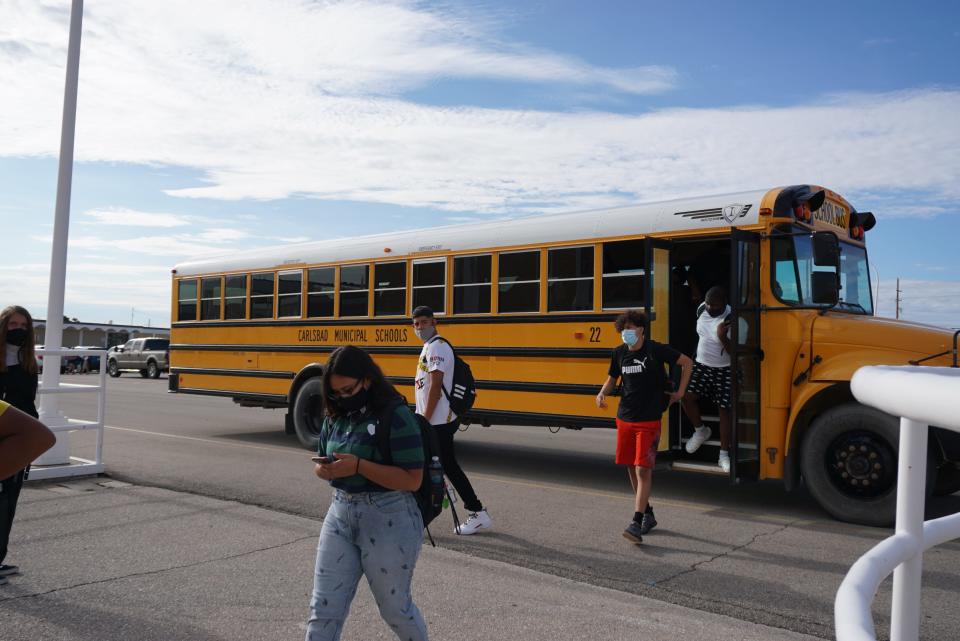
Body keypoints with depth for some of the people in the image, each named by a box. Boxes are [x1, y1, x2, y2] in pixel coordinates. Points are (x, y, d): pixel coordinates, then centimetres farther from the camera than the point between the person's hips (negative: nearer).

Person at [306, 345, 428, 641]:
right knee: (323, 610, 7)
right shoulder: (335, 417, 4)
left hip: (388, 519, -6)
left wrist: (359, 466, -26)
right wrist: (325, 469, -9)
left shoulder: (396, 416, -16)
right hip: (340, 513, 6)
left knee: (395, 607, 14)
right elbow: (321, 463, 16)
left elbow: (412, 479, -20)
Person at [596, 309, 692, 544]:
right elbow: (612, 379, 17)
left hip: (649, 421, -5)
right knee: (631, 468, 12)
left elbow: (687, 362, 2)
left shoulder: (656, 350, -10)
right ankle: (648, 514, 29)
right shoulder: (619, 353, 3)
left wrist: (680, 392, 2)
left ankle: (637, 523, -11)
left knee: (643, 469, -11)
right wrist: (602, 393, -4)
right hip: (625, 418, 5)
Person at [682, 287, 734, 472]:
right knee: (687, 397, -11)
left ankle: (724, 455, 12)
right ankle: (701, 431, 17)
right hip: (702, 365, 5)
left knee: (724, 410, 1)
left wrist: (722, 337, -34)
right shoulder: (702, 309, -4)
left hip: (724, 371, -5)